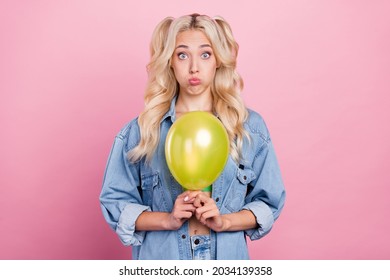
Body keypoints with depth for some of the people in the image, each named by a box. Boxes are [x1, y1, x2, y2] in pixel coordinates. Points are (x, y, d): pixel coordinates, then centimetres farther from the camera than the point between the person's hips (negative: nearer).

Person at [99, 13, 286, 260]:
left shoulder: (250, 126, -3)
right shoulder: (141, 130, -5)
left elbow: (269, 202, 0)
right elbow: (115, 202, -3)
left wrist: (224, 221, -16)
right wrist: (167, 220, -17)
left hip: (227, 257, 1)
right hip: (160, 259, 0)